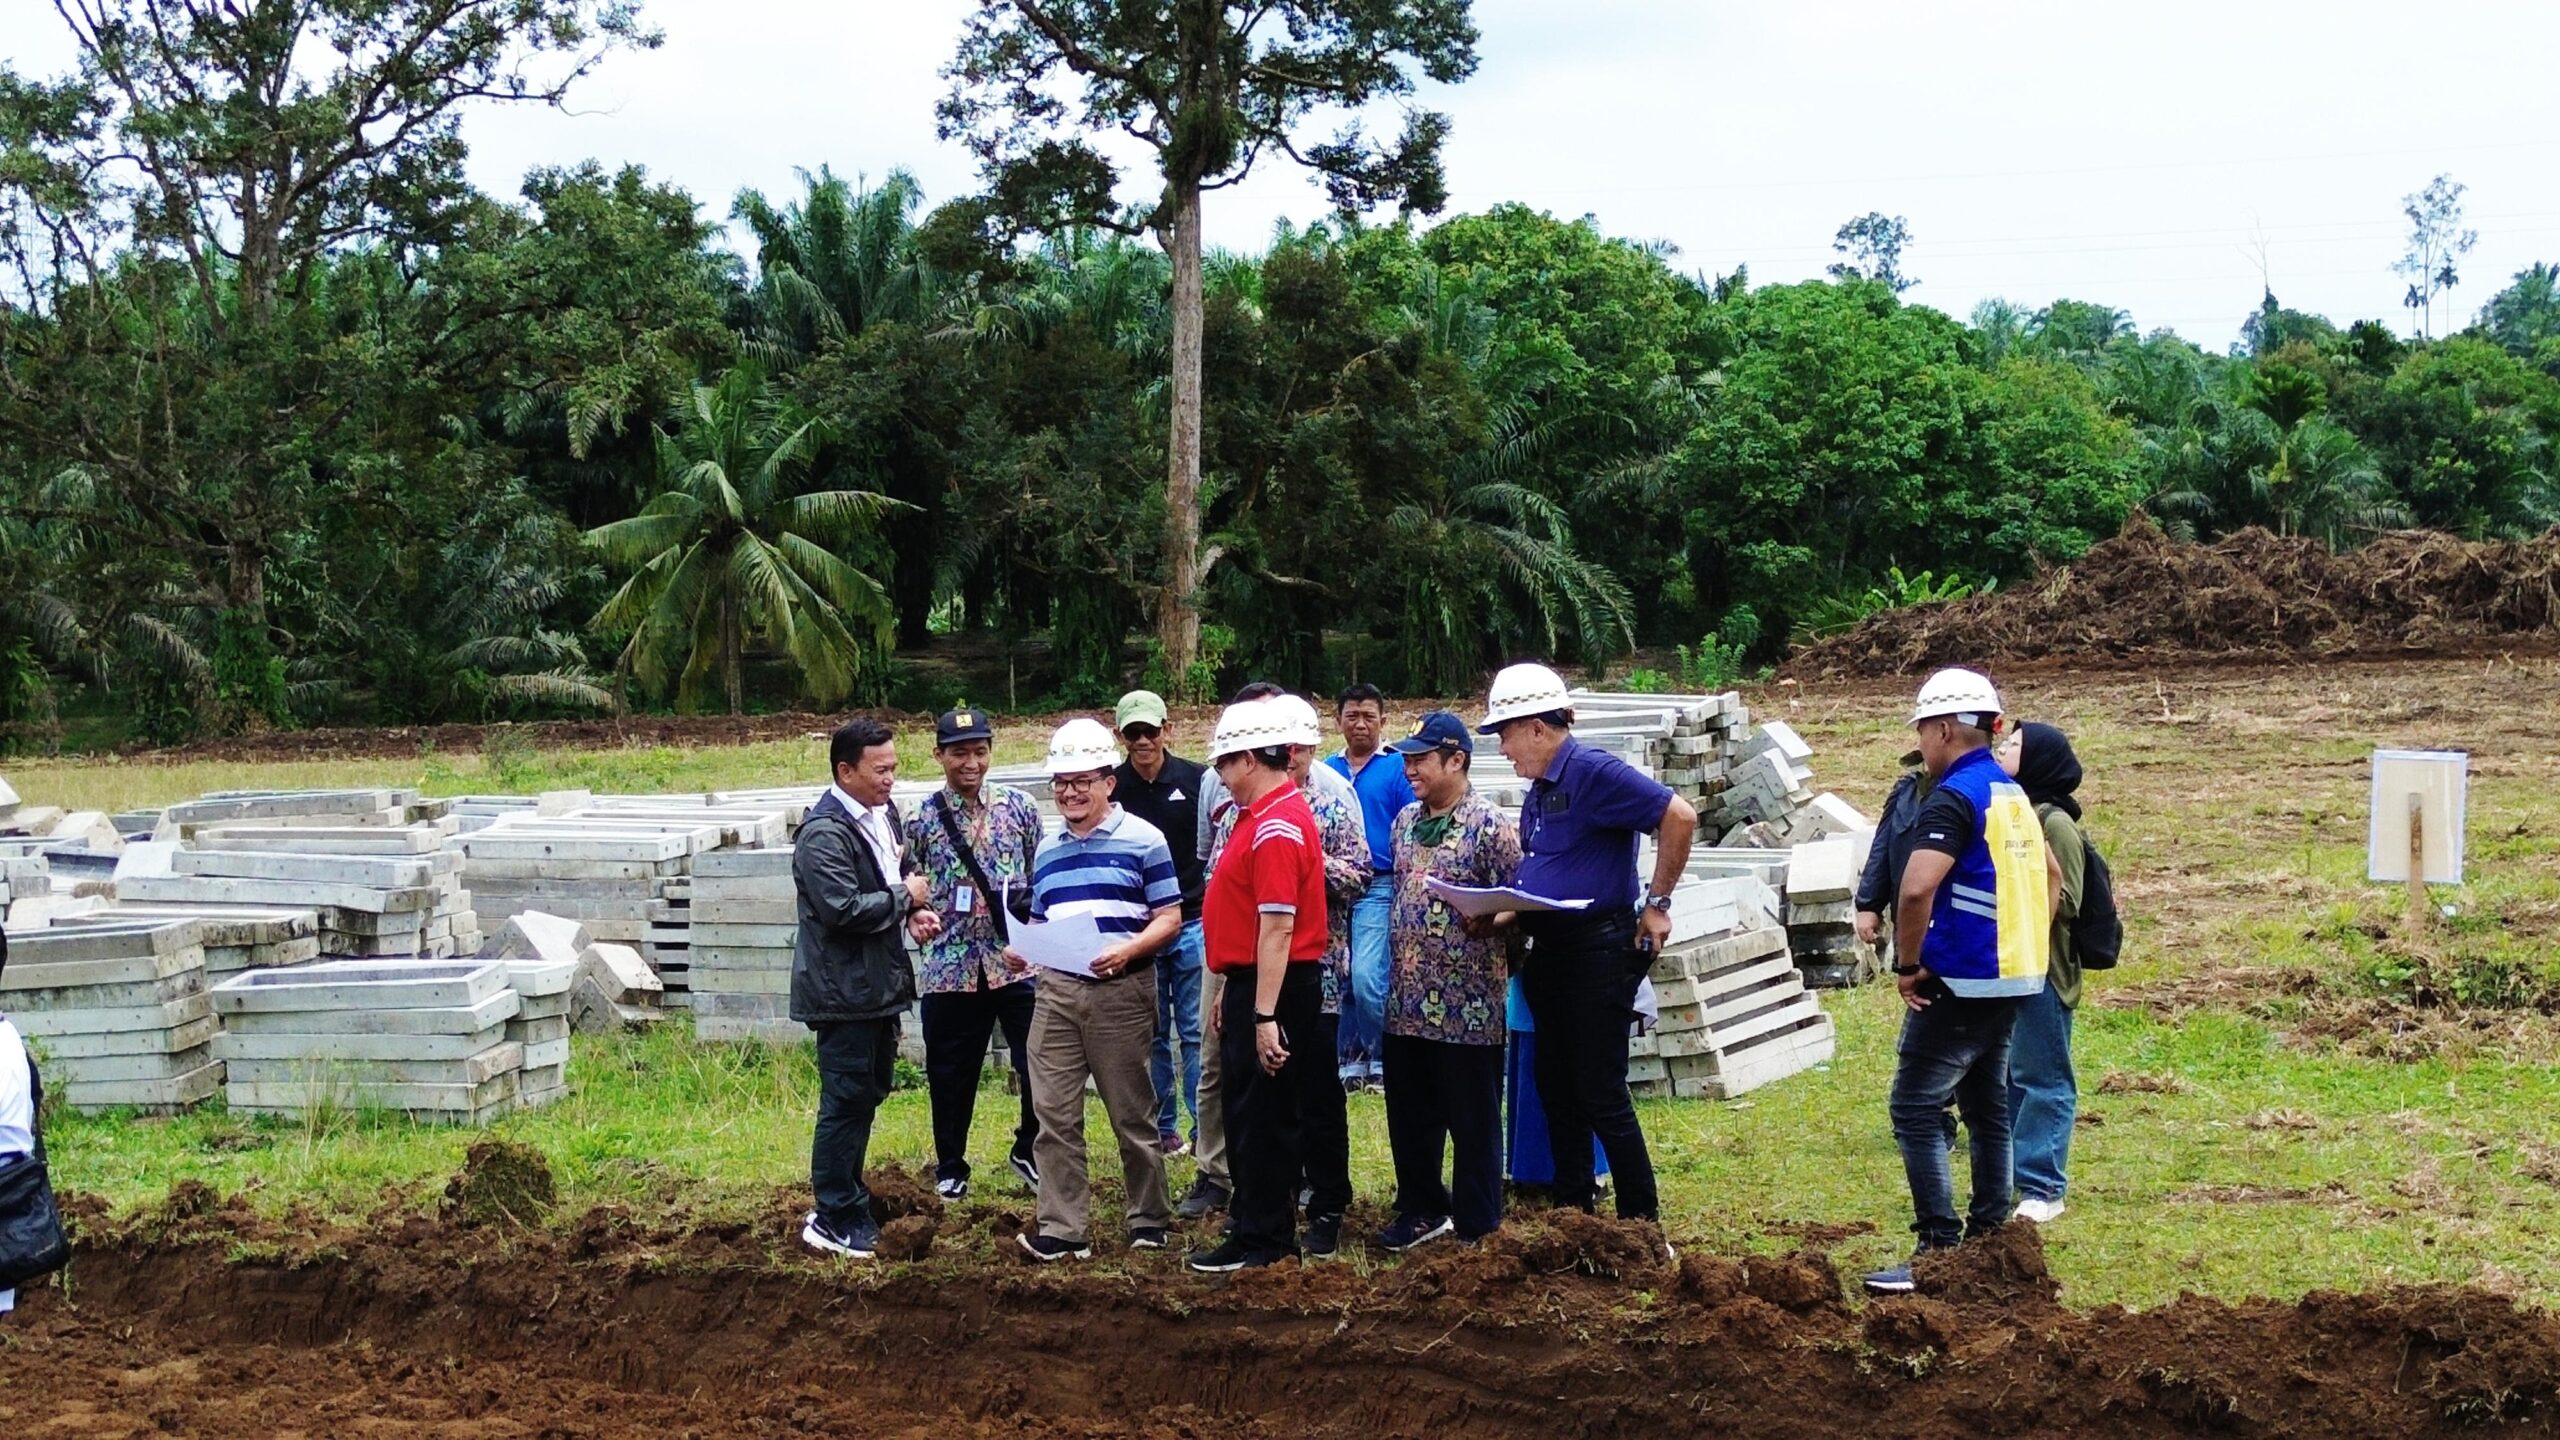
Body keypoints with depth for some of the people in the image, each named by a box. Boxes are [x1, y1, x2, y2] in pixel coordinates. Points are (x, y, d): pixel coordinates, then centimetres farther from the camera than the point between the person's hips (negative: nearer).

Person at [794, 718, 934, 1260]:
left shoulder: (884, 814, 9)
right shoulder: (825, 833, -19)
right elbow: (843, 910, -27)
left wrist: (916, 911, 4)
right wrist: (904, 897, -14)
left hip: (880, 984, 9)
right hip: (844, 988, -9)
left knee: (869, 1092, 17)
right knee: (846, 1102, -3)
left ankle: (844, 1200, 29)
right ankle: (834, 1219, 6)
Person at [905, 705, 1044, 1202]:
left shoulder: (1019, 807, 4)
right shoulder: (922, 820, 1)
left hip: (1018, 961, 0)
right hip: (951, 968, 0)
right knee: (951, 1075, 9)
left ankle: (1029, 1152, 22)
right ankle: (950, 1171, 25)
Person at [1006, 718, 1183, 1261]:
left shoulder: (1142, 840, -2)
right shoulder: (1047, 850, 16)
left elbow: (1169, 918, -4)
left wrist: (1127, 950, -21)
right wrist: (1021, 950, 1)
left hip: (1122, 991, -5)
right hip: (1058, 990, 5)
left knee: (1132, 1114, 5)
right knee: (1054, 1114, 1)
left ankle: (1150, 1221, 18)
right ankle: (1062, 1230, 5)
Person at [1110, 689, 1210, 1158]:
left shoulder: (1197, 779, -2)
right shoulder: (1111, 788, 1)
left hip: (1193, 922, -2)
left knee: (1196, 1031, 0)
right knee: (1151, 1034, 9)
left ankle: (1205, 1128, 7)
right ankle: (1161, 1128, 18)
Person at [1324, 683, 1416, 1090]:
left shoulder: (1397, 769, 2)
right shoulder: (1324, 771, 14)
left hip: (1378, 888, -5)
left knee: (1366, 977, -17)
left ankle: (1380, 1057, -1)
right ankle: (1350, 1058, 18)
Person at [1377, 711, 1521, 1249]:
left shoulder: (1491, 826, -10)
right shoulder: (1405, 821, 12)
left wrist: (1488, 923, -28)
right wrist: (1392, 964, 16)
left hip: (1467, 1004, -7)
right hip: (1407, 1000, 7)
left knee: (1473, 1121, 3)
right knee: (1409, 1116, 14)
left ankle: (1477, 1229, 13)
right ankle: (1421, 1209, 30)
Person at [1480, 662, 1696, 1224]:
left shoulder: (1593, 772, -14)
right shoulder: (1538, 789, 14)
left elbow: (1679, 817, -21)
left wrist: (1658, 904, -16)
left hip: (1600, 950, -9)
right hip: (1549, 952, 9)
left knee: (1602, 1096, -6)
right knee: (1558, 1090, 13)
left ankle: (1641, 1218, 4)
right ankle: (1573, 1207, 22)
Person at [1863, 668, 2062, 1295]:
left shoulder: (1954, 798, -16)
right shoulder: (2013, 795, 13)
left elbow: (1917, 889, -29)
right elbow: (2049, 876, 27)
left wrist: (1908, 965, -17)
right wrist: (2029, 948, 24)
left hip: (1959, 984, -9)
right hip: (2011, 980, 9)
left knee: (1916, 1111, -6)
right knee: (1988, 1108, 15)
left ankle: (1940, 1250, -9)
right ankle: (1990, 1238, 20)